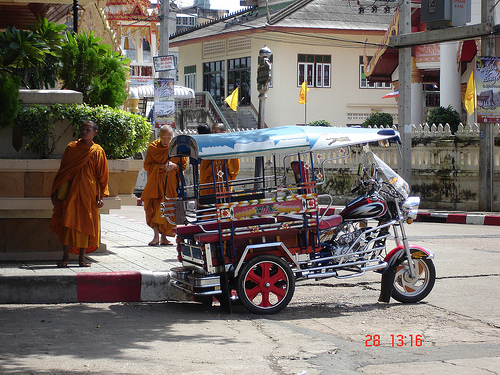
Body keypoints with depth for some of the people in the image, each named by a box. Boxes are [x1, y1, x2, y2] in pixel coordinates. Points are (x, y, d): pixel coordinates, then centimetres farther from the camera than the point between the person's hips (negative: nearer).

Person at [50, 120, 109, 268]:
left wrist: (100, 196, -2)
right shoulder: (71, 148, 6)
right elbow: (62, 171, 9)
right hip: (71, 191, 0)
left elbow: (102, 176, 6)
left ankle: (82, 257, 9)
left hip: (89, 192, 0)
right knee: (68, 222, -6)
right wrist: (56, 192, 5)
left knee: (85, 223, 1)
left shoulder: (98, 152, 4)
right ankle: (65, 256, -1)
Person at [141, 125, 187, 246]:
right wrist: (161, 166, -14)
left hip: (170, 182, 0)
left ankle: (163, 237, 6)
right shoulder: (153, 147, 3)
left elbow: (184, 165, 7)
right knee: (153, 207, -11)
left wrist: (174, 166, -14)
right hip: (155, 182, 0)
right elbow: (147, 165, 1)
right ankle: (156, 236, -9)